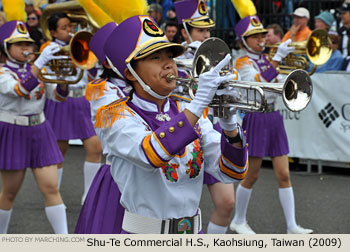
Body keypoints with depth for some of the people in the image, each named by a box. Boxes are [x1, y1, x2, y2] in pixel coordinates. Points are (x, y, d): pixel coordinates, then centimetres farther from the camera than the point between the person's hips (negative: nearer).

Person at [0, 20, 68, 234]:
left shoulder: (38, 71, 10)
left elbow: (57, 96, 2)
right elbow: (20, 89, -27)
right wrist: (40, 62, -36)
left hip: (39, 132, 4)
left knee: (51, 188, -4)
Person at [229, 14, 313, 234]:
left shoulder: (268, 61, 14)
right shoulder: (243, 62, -6)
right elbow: (260, 82, -26)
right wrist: (278, 58, -31)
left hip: (274, 119, 6)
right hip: (255, 119, -6)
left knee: (284, 175, 2)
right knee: (252, 176, 2)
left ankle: (292, 226, 3)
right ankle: (239, 221, 19)